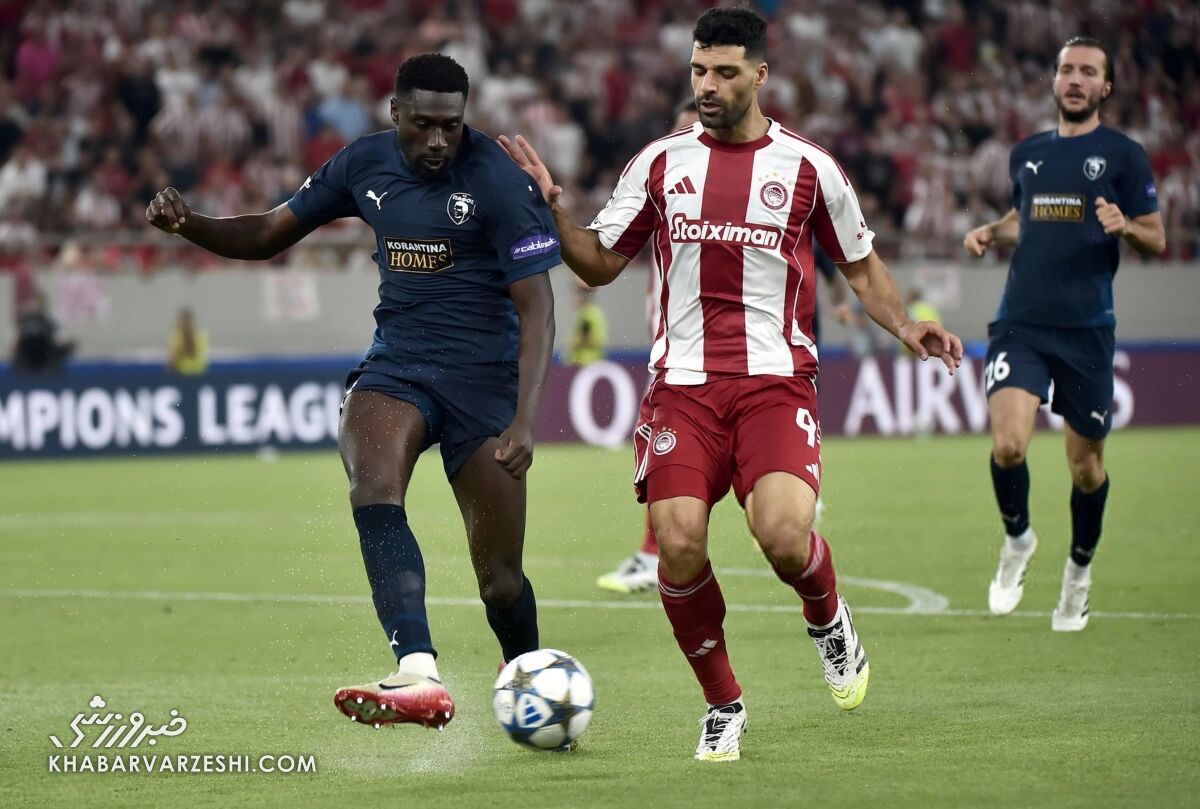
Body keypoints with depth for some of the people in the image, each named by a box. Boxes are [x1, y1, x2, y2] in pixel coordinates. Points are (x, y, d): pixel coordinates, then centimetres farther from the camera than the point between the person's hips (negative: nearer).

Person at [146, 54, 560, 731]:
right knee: (374, 488, -29)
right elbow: (269, 234, 13)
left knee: (499, 574, -2)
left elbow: (536, 306, -13)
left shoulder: (500, 180, -12)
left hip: (483, 376, -3)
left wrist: (524, 420, -23)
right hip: (395, 366, 3)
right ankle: (421, 681, -43)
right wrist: (189, 224, -7)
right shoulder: (364, 165, 3)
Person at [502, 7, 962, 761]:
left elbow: (861, 266, 15)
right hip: (683, 382, 2)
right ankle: (723, 706, 10)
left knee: (784, 535, -23)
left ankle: (828, 620, 15)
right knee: (678, 544, -13)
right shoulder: (662, 162, 9)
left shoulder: (808, 167, 4)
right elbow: (600, 262, 15)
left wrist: (904, 325, -3)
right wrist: (550, 206, -1)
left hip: (776, 380, -2)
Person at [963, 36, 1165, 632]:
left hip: (1086, 329, -2)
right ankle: (1017, 541, 10)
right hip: (1020, 321, 2)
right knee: (1008, 443, -18)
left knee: (1085, 463, 6)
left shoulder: (1123, 155, 2)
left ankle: (1079, 571, 30)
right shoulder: (1027, 154, 13)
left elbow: (1157, 240, 3)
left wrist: (1126, 226, -19)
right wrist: (990, 233, 9)